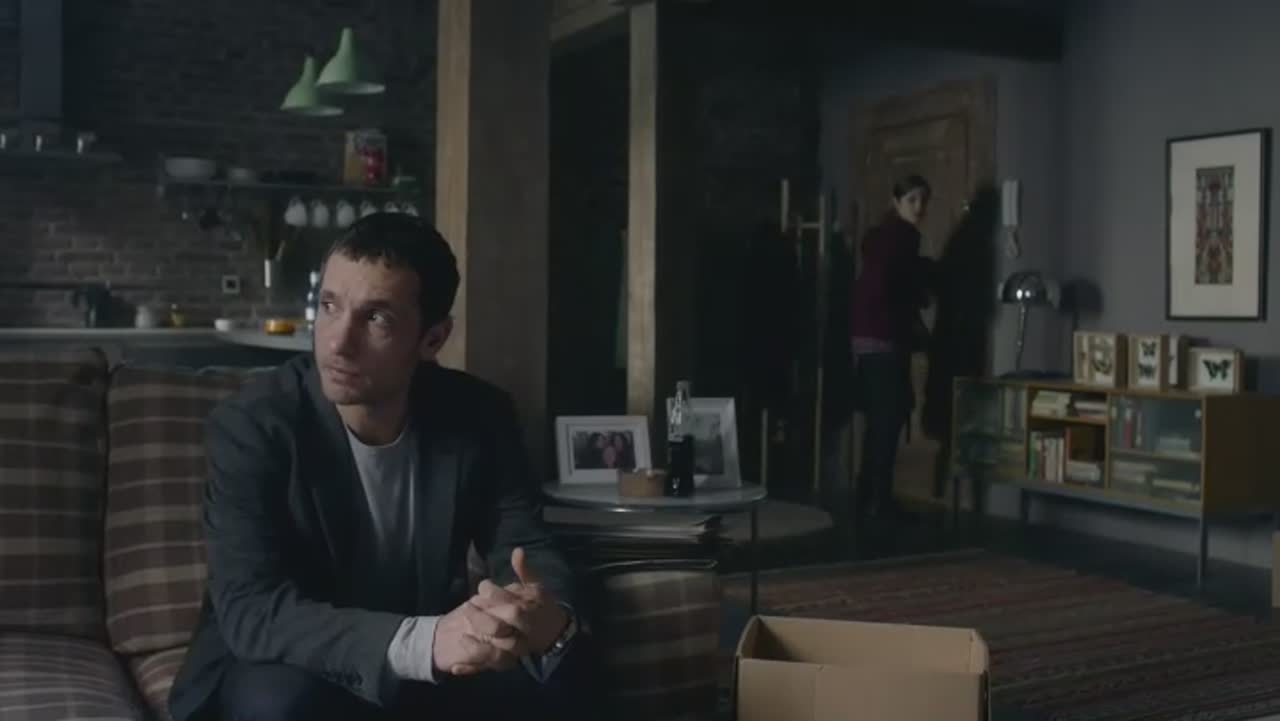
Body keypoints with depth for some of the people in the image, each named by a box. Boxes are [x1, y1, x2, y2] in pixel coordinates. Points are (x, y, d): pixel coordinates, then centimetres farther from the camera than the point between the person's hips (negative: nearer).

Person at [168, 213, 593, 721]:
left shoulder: (479, 416, -11)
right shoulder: (251, 425, -22)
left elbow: (527, 549, -8)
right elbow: (250, 610, -31)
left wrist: (552, 616, -35)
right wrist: (424, 641, -47)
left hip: (428, 669, 3)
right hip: (285, 669, -3)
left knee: (561, 669, -20)